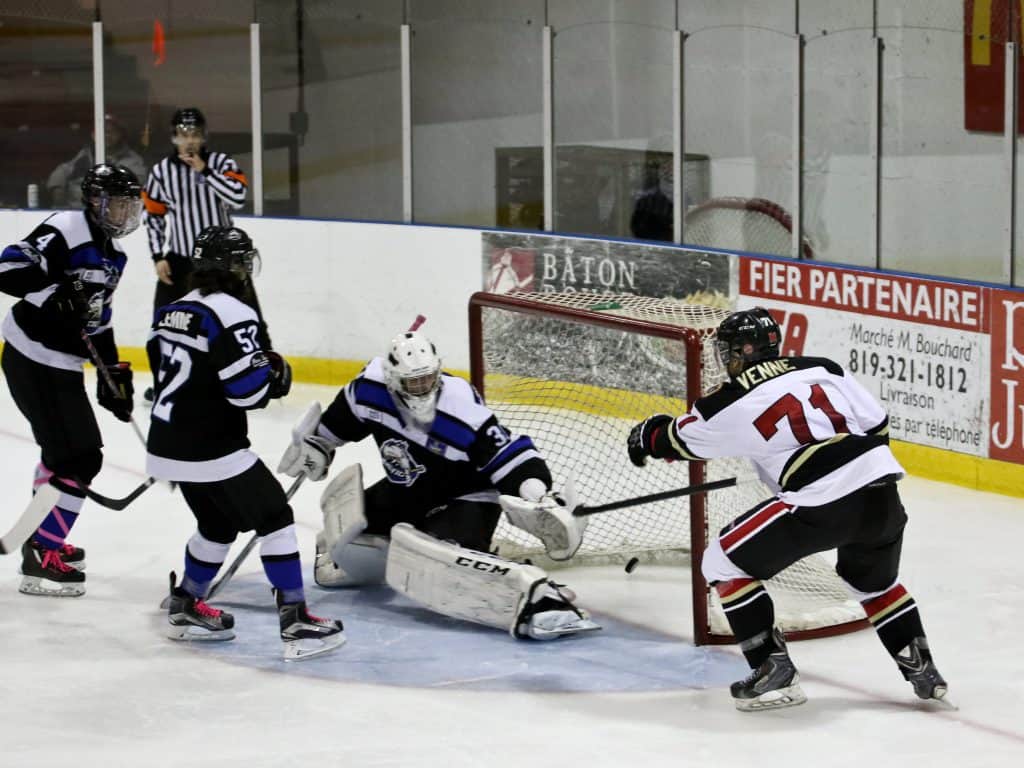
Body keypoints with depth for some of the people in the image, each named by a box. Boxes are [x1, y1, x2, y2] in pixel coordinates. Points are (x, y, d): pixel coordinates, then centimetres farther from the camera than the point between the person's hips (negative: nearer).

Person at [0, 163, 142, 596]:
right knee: (78, 457, -12)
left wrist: (114, 374, 19)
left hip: (61, 363, 10)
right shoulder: (65, 231, -16)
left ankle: (44, 537, 42)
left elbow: (99, 315, 21)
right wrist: (58, 296, -36)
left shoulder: (112, 254, 13)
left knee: (66, 450, 25)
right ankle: (40, 559, -7)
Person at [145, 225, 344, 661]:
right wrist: (277, 374, -2)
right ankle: (295, 624, -6)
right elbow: (248, 388, -23)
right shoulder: (231, 315, -17)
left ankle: (184, 609, 34)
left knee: (218, 524, 25)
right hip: (211, 452, -9)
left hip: (167, 446, 9)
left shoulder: (172, 312, 10)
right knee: (274, 518, -2)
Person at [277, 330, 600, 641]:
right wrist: (315, 445, 14)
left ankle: (537, 596, -57)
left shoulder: (462, 413, -32)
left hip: (464, 499, -7)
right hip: (404, 495, 7)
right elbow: (340, 421, 7)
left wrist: (541, 500, -47)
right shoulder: (371, 390, -18)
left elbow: (512, 458, -33)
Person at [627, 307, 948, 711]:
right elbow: (877, 424, 15)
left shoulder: (733, 403, 3)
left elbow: (681, 439, 19)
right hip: (882, 492, 6)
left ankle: (774, 672, 8)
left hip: (822, 506, -6)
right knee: (874, 580, 35)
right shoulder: (822, 369, 16)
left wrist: (645, 436, 40)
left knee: (726, 563, 10)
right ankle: (922, 669, 31)